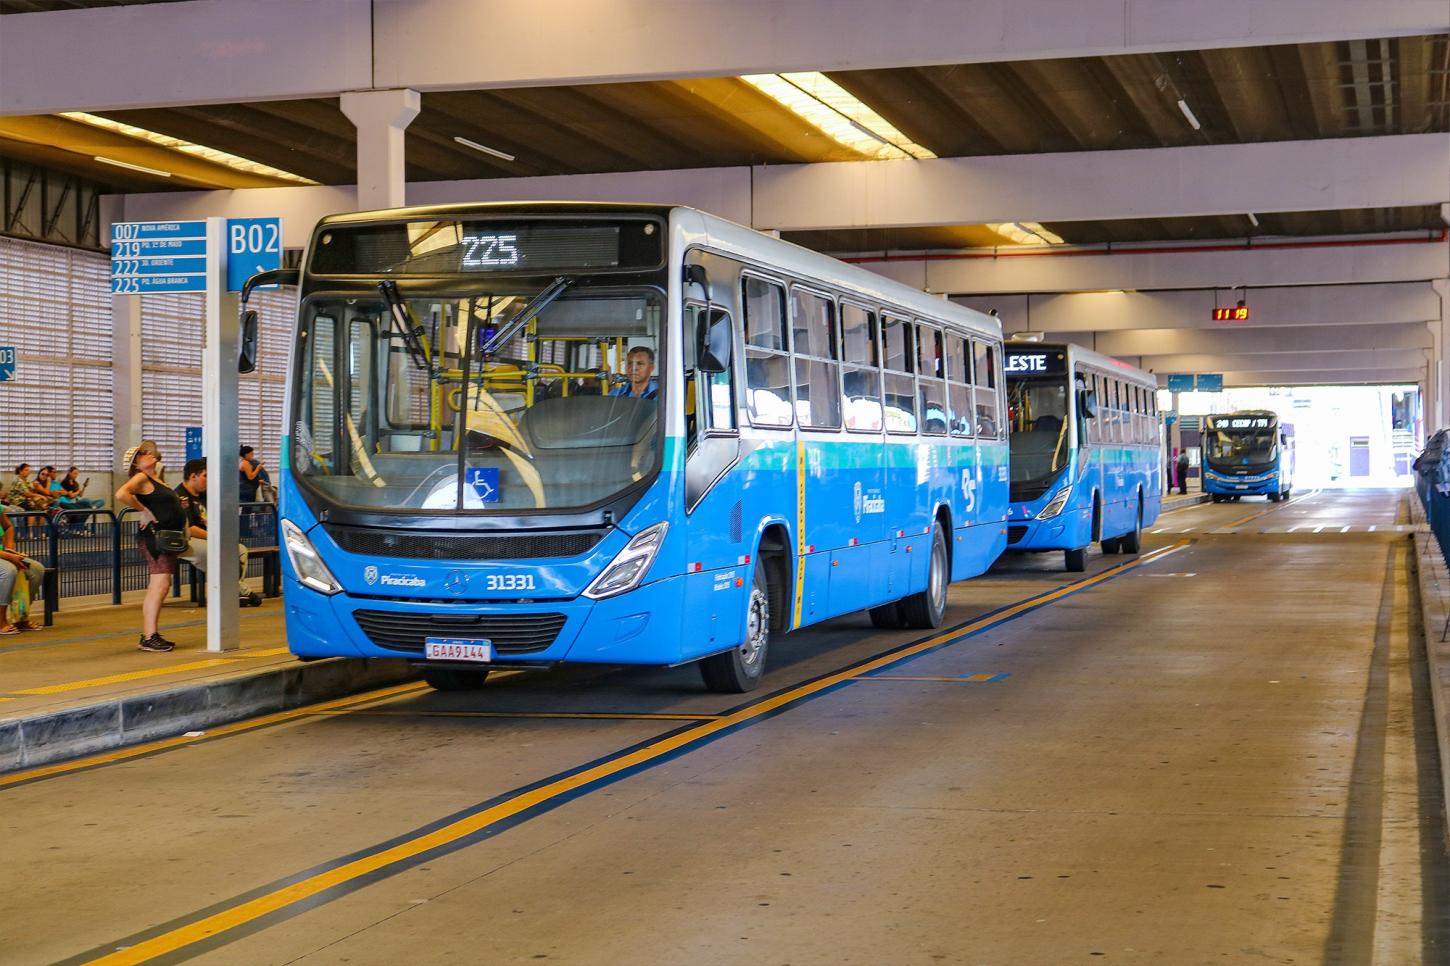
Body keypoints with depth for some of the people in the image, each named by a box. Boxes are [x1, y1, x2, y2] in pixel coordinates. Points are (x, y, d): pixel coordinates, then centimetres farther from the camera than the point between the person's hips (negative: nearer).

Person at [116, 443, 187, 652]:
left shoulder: (156, 481, 18)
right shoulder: (141, 478, -9)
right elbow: (121, 494, -26)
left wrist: (178, 505, 14)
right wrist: (144, 511, -20)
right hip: (154, 535, -10)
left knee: (158, 587, 12)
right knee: (160, 584, -16)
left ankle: (148, 635, 17)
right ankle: (150, 637, -19)